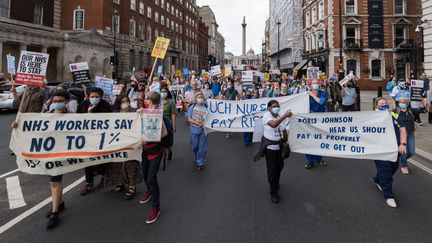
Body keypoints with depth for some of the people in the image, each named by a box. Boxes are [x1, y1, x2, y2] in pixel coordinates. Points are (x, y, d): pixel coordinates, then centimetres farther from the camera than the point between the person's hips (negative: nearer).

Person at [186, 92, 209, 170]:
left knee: (202, 147, 0)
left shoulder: (206, 107, -2)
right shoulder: (192, 107, 0)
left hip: (203, 129, -1)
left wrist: (203, 124, -19)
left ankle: (200, 163, 12)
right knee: (195, 146, 12)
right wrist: (197, 123, -18)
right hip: (194, 129, 1)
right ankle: (197, 158, 40)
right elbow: (189, 119, -5)